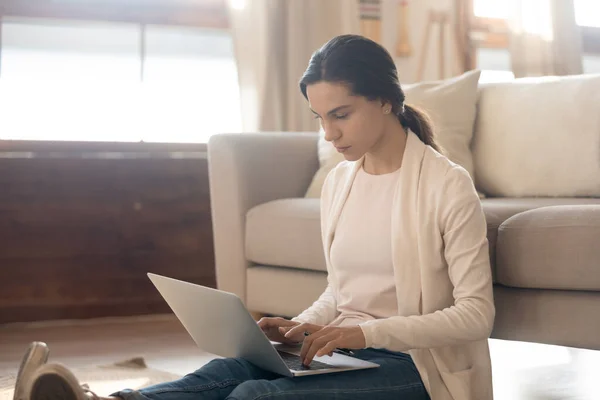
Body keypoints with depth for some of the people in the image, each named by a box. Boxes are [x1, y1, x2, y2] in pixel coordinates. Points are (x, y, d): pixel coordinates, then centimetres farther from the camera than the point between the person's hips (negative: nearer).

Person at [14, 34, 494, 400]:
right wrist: (301, 327, -2)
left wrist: (368, 332, -22)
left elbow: (477, 315, -12)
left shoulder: (448, 186, -9)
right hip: (343, 351, 6)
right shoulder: (338, 183, 12)